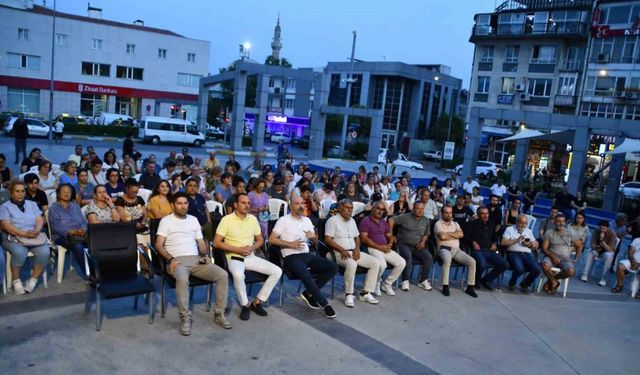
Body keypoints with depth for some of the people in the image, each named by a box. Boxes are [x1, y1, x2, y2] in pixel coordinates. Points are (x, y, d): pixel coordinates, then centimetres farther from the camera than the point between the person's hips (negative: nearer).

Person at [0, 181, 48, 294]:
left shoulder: (32, 204, 19)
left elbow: (40, 220, 9)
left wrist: (37, 231, -14)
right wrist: (24, 234, -20)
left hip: (34, 237, 3)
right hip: (13, 238, -3)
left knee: (44, 252, -27)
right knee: (19, 253, -35)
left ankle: (33, 279, -10)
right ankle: (15, 280, -12)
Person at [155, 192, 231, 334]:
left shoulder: (193, 219, 21)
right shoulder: (166, 220, 7)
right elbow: (158, 244, -2)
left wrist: (205, 255, 1)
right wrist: (170, 259, -17)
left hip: (196, 259, 5)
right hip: (177, 260, -4)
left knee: (223, 275, -19)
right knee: (182, 279, -40)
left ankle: (219, 314, -10)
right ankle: (185, 318, -26)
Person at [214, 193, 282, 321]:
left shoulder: (253, 219, 8)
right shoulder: (227, 219, -7)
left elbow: (260, 240, 16)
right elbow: (216, 243, -10)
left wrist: (251, 248, -7)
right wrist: (238, 249, -16)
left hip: (251, 257, 5)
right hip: (234, 257, -5)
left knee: (277, 271, -11)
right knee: (238, 274, -39)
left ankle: (257, 302, 0)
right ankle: (245, 305, -13)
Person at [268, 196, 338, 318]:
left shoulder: (307, 220, 18)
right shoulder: (284, 220, 2)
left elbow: (315, 242, 22)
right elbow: (271, 239, -6)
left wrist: (313, 237, -3)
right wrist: (291, 244, -13)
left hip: (307, 254, 6)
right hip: (291, 256, -6)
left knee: (333, 267, -13)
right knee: (305, 274, -36)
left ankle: (308, 293, -4)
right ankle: (325, 304, -21)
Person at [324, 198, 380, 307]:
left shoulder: (352, 220, 19)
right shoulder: (333, 220, -5)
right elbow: (327, 240, -13)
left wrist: (357, 249, -1)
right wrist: (342, 250, -22)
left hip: (353, 252, 8)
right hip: (339, 253, -8)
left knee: (375, 262, -8)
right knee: (352, 264, -38)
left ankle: (365, 293, -6)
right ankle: (349, 295, -22)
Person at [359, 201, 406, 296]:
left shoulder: (384, 222, 21)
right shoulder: (365, 221, -2)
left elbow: (390, 236, 24)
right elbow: (364, 238, -12)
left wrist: (390, 244, -1)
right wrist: (379, 247, -15)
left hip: (385, 248, 7)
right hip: (372, 248, -7)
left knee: (402, 263, -11)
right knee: (382, 264, -35)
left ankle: (387, 284, 5)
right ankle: (376, 284, -4)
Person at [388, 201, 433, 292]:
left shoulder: (426, 221, 11)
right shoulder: (405, 217, -4)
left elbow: (426, 234, 21)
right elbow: (391, 220, -9)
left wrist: (423, 242, 0)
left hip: (418, 246, 4)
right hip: (404, 244, -4)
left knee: (429, 257, -22)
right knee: (408, 256, -35)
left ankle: (423, 280, -4)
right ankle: (405, 281, -19)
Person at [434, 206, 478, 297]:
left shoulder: (455, 224, 21)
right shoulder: (438, 223, 4)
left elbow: (461, 234, 2)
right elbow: (442, 236, -13)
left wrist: (448, 233, -4)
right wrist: (455, 235, 2)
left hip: (456, 249, 6)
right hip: (444, 248, -5)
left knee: (472, 261, -16)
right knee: (447, 259, -40)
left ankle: (470, 287, -7)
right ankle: (445, 286, -30)